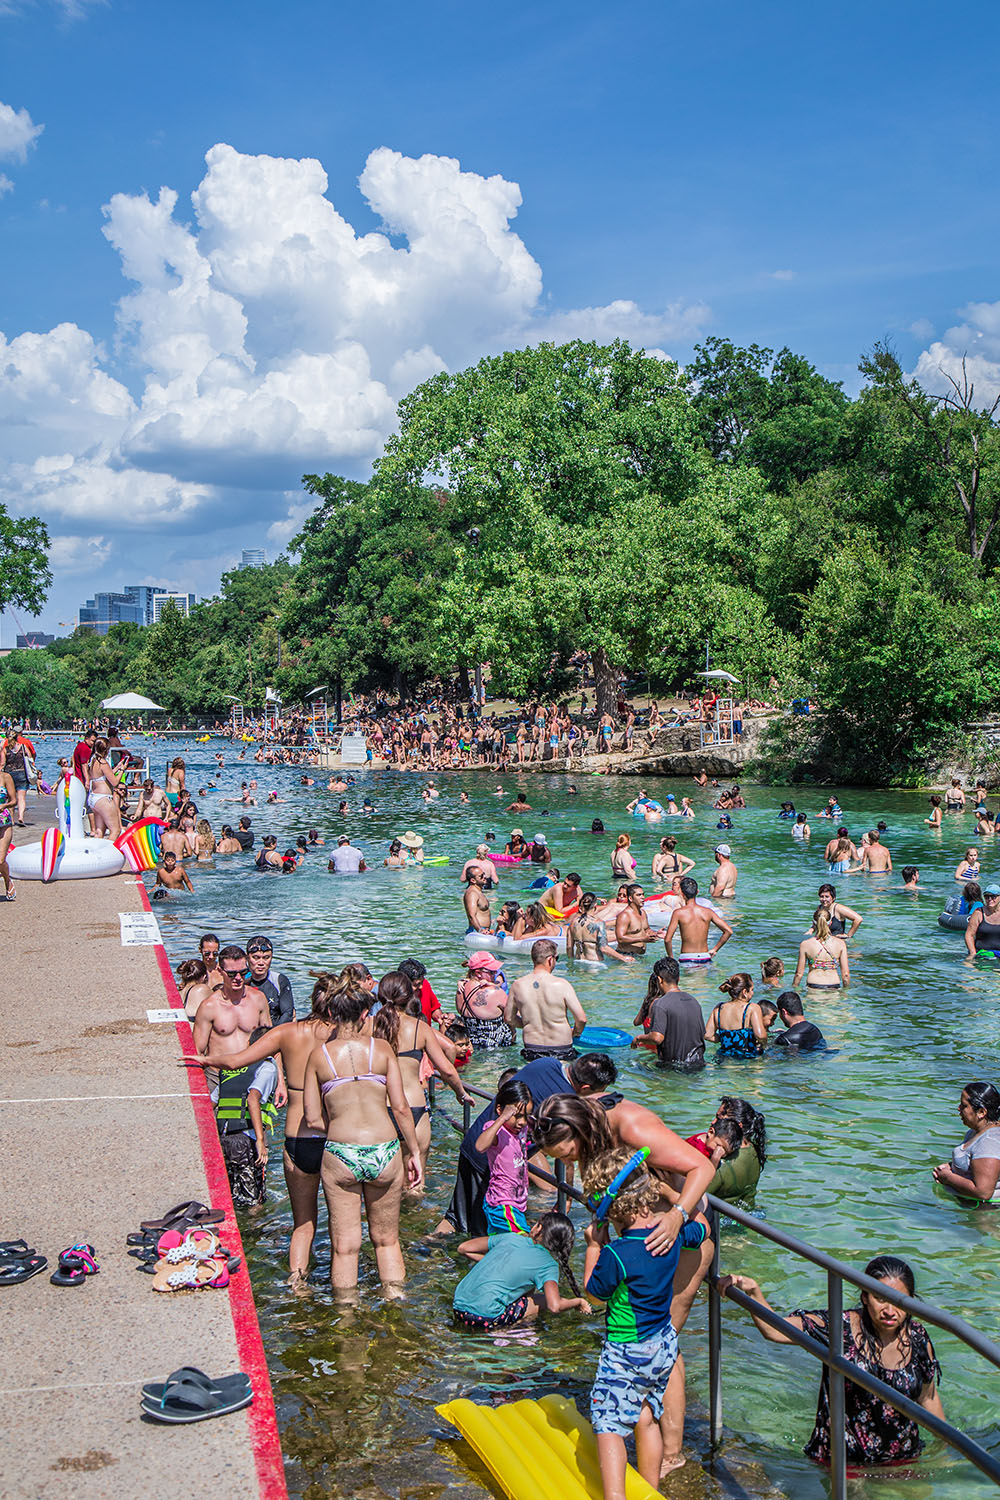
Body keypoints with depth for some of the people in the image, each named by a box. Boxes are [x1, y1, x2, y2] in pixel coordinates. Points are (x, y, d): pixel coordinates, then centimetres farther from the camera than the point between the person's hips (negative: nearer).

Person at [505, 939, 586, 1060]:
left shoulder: (517, 985, -2)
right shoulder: (562, 985, -13)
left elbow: (508, 1018, 9)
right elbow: (581, 1019, -11)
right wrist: (575, 1032, 11)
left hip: (531, 1051, 3)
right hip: (561, 1051, -3)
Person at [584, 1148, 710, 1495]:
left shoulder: (616, 1254, -28)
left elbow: (593, 1290, -9)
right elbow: (702, 1231, 14)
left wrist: (593, 1247, -3)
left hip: (627, 1352, -7)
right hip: (665, 1345, 7)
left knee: (608, 1424, 0)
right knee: (647, 1418, 21)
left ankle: (614, 1495, -8)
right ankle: (650, 1489, 32)